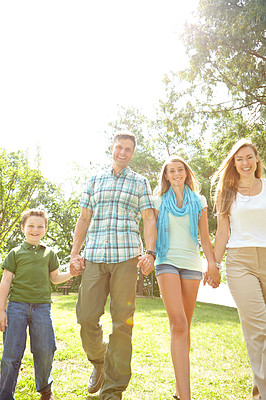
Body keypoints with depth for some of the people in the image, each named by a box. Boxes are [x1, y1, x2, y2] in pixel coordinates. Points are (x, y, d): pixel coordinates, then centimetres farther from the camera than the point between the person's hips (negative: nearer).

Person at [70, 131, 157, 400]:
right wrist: (74, 253, 6)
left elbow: (149, 219, 6)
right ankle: (99, 362, 29)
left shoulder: (140, 182, 14)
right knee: (86, 317, -2)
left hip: (126, 257, -1)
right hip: (94, 257, 2)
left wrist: (150, 252, -9)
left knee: (122, 321, -2)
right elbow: (84, 219, 16)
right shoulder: (95, 180, 19)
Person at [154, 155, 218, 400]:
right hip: (168, 261, -2)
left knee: (185, 326, 6)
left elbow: (205, 237, 11)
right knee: (178, 324, -16)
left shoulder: (198, 201, 13)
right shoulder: (159, 200, 11)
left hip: (192, 263, 2)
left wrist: (213, 264, 1)